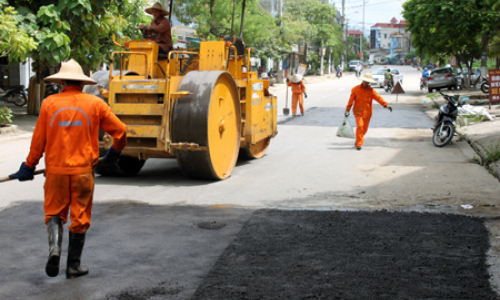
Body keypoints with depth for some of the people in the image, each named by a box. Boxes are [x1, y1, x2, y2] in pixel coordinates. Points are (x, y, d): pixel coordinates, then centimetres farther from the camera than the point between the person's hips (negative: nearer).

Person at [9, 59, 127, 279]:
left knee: (54, 213, 14)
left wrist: (29, 165, 13)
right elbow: (120, 130, 4)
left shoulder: (49, 103, -1)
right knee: (80, 217, 9)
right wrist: (115, 151, 23)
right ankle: (73, 265, 15)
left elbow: (38, 139, 1)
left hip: (56, 170, 0)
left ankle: (54, 245, -12)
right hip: (83, 170, 0)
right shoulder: (95, 104, 0)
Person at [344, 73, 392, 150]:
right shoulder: (355, 89, -1)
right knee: (360, 126, -18)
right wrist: (347, 110, 3)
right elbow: (351, 100, 4)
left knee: (365, 128, 9)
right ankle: (359, 144, -12)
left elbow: (378, 97, -13)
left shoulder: (371, 90, -1)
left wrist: (386, 105, -28)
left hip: (367, 112, 2)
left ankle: (358, 141, 32)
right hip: (358, 112, -2)